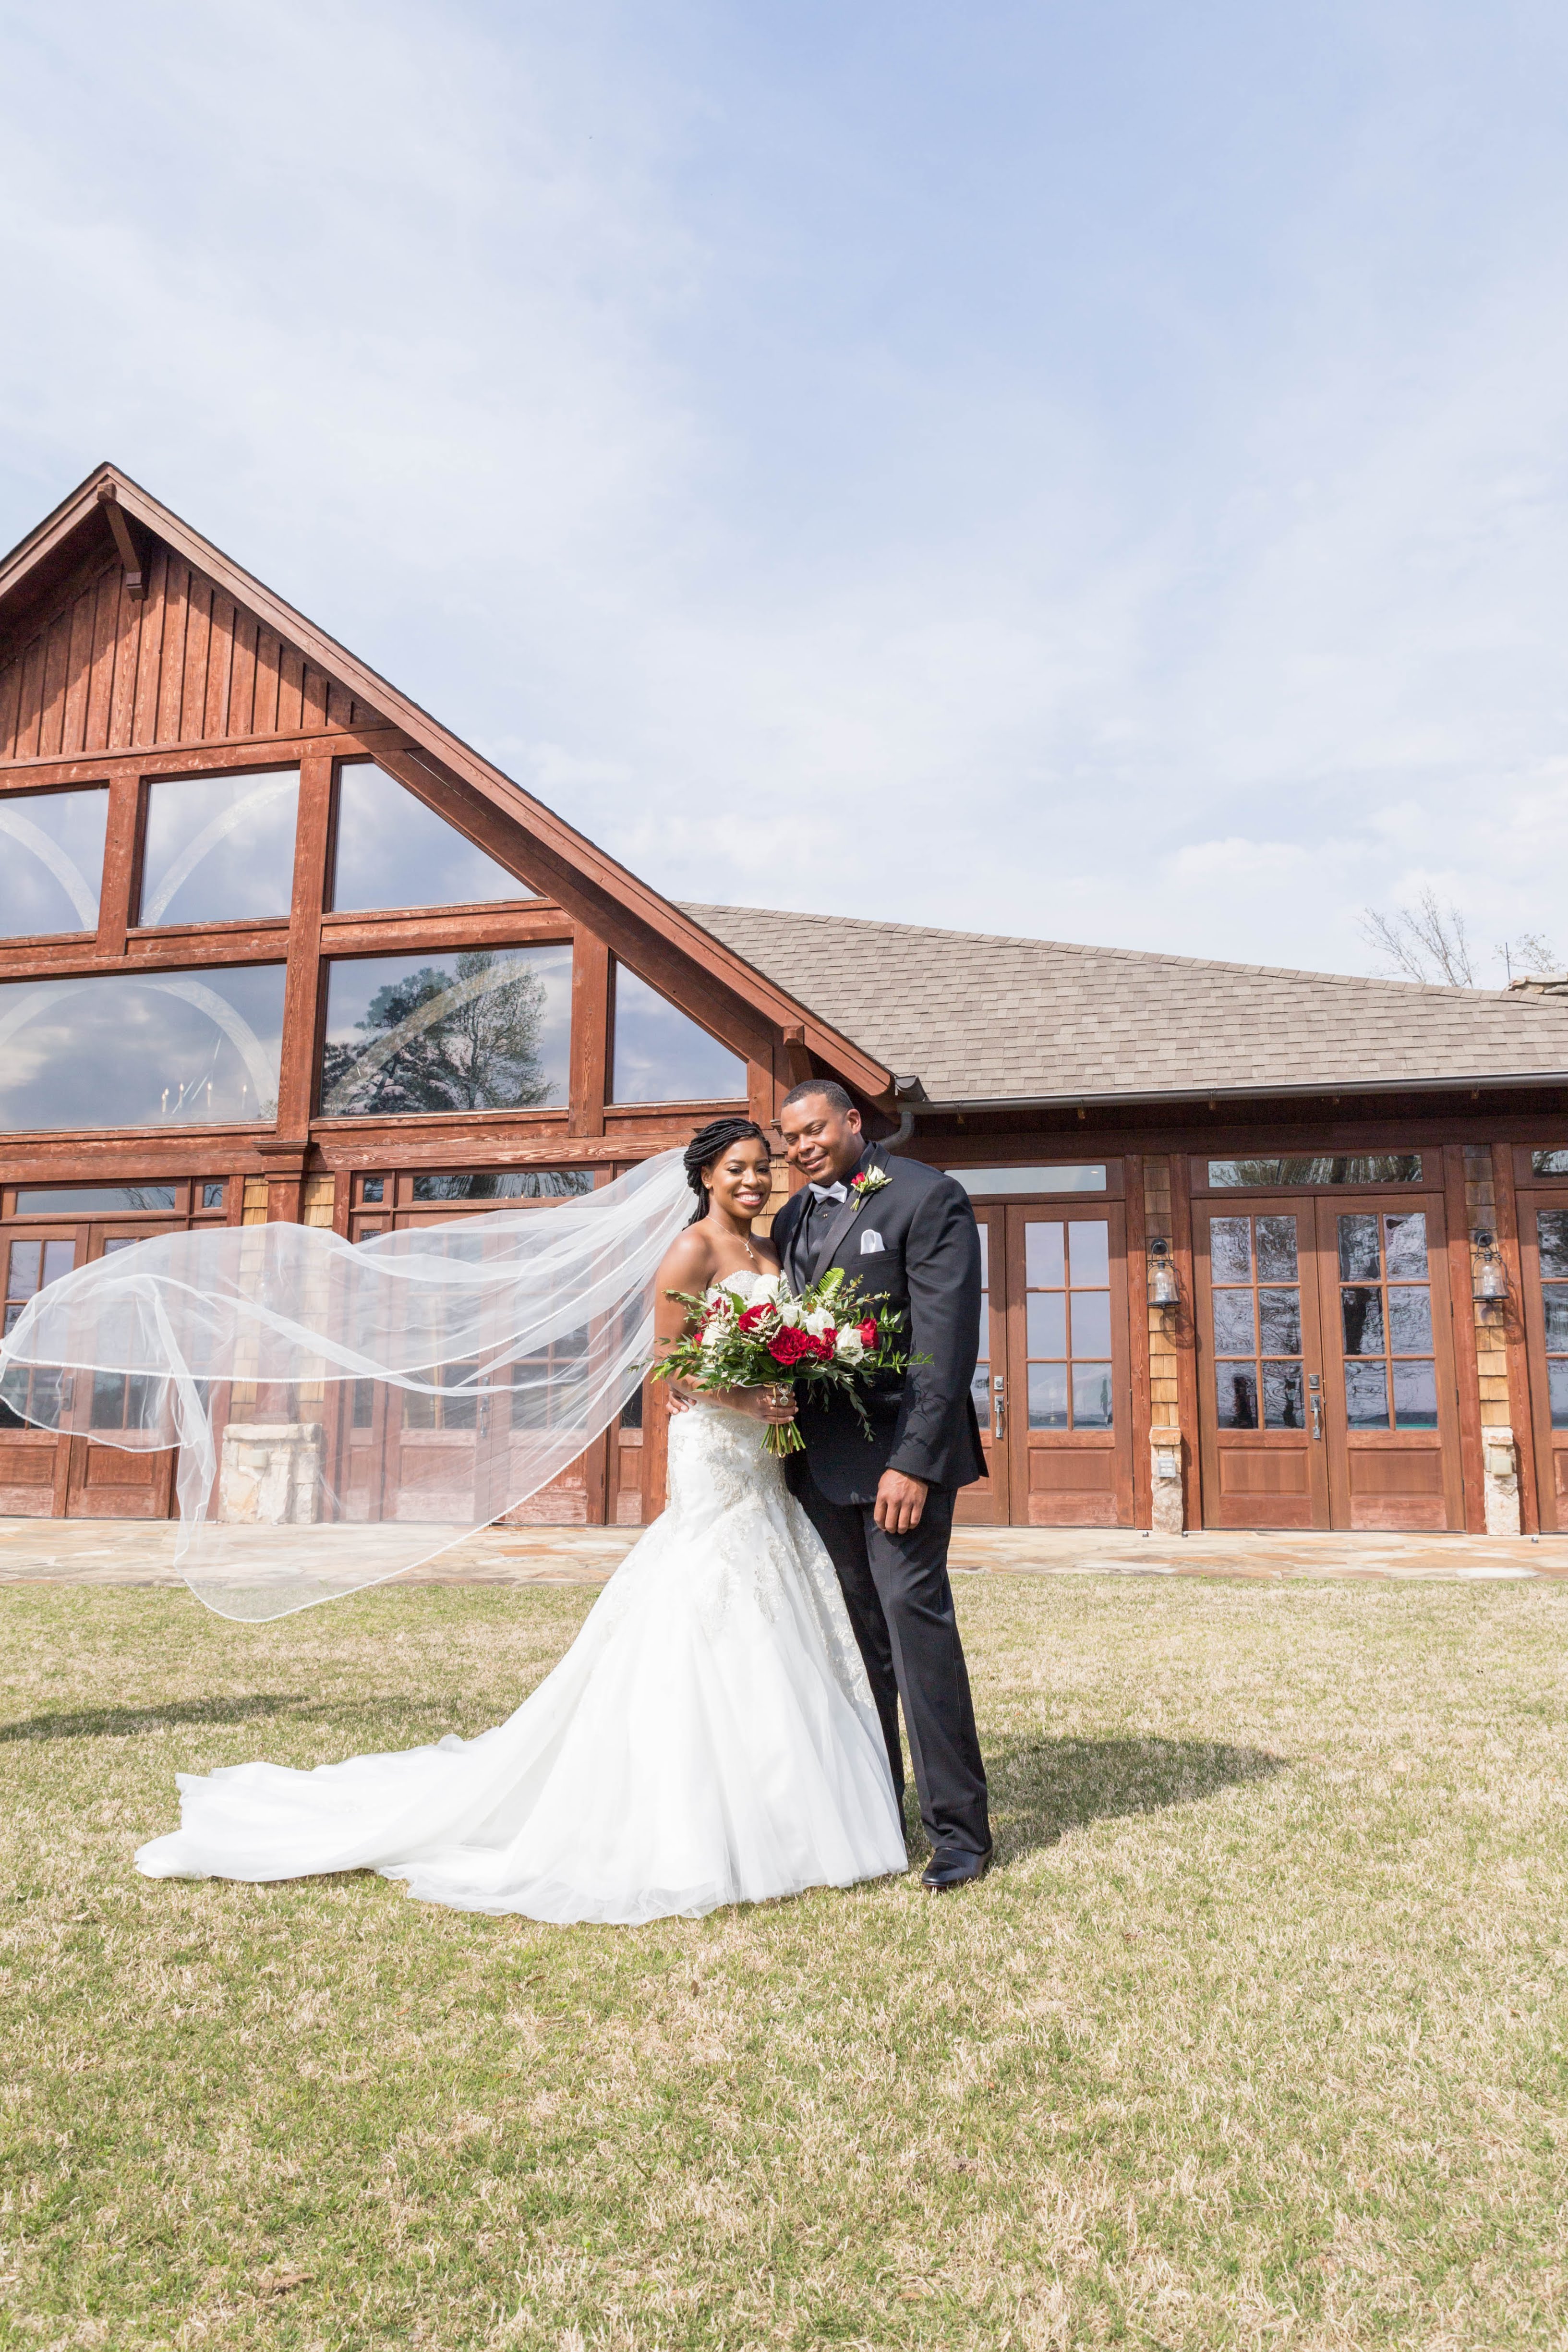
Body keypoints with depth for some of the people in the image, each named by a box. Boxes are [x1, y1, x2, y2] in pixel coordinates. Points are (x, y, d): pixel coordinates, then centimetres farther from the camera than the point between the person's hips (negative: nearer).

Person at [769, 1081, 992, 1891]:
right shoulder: (794, 1217, 14)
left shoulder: (928, 1199, -7)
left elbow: (944, 1342, -14)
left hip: (897, 1449, -6)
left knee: (913, 1612, -9)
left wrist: (915, 1461, -20)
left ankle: (958, 1829, 2)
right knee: (855, 1633, 12)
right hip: (818, 1458, 7)